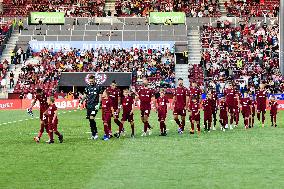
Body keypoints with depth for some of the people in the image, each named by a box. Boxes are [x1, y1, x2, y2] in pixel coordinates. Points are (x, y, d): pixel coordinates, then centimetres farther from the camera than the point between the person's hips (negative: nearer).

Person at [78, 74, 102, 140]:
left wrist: (98, 104, -11)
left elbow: (100, 96, 0)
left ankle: (95, 133, -9)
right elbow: (84, 96, 20)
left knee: (92, 118, -17)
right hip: (88, 105, 5)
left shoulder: (98, 87, -1)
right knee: (90, 120, 5)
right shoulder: (87, 87, 12)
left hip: (94, 105, -5)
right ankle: (93, 134, 12)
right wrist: (81, 102, 7)